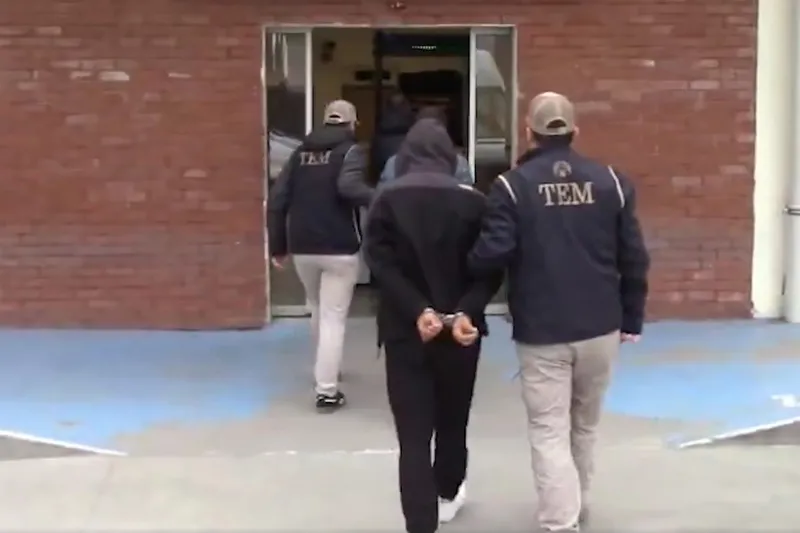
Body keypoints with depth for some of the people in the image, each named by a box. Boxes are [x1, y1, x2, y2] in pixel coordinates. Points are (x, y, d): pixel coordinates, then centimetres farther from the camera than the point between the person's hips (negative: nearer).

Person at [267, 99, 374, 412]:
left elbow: (277, 201, 7)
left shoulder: (301, 152, 13)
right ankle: (327, 391, -7)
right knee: (333, 318, -2)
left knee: (318, 310, 25)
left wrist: (277, 246, 11)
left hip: (302, 248, 5)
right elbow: (348, 185, -25)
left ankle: (324, 371, 41)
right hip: (339, 249, -5)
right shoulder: (350, 150, -2)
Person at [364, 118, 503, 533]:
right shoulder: (472, 201, -1)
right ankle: (448, 495, 44)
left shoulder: (387, 199, -2)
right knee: (453, 419, 22)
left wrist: (418, 311, -17)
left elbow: (381, 263, -12)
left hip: (404, 331, -2)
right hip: (460, 327, 2)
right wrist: (466, 312, -15)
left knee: (413, 434, -1)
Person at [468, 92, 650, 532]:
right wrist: (632, 318, 12)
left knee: (548, 431, 2)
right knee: (585, 425, 21)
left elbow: (494, 252, -16)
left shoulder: (512, 185, -7)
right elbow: (633, 258, 2)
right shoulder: (611, 182, 2)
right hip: (601, 328, 4)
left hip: (540, 333, -3)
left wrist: (465, 264, 6)